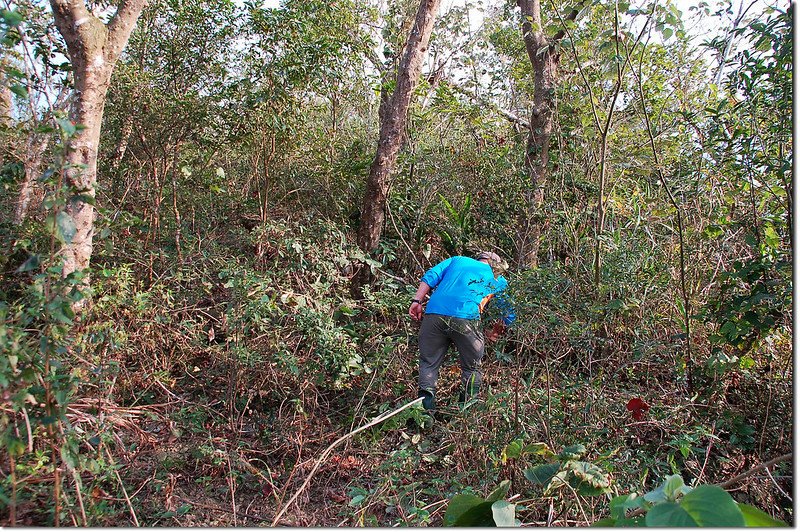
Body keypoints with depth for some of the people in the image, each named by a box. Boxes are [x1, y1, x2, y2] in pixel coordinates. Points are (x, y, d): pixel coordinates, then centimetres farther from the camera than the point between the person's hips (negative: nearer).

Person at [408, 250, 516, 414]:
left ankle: (425, 410, 6)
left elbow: (431, 276, 14)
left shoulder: (457, 260, 30)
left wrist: (417, 301, 10)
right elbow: (510, 315, 26)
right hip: (466, 319, -2)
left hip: (434, 314, 2)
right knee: (471, 368, 18)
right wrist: (493, 333, 38)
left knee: (429, 363, 16)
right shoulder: (498, 280, 26)